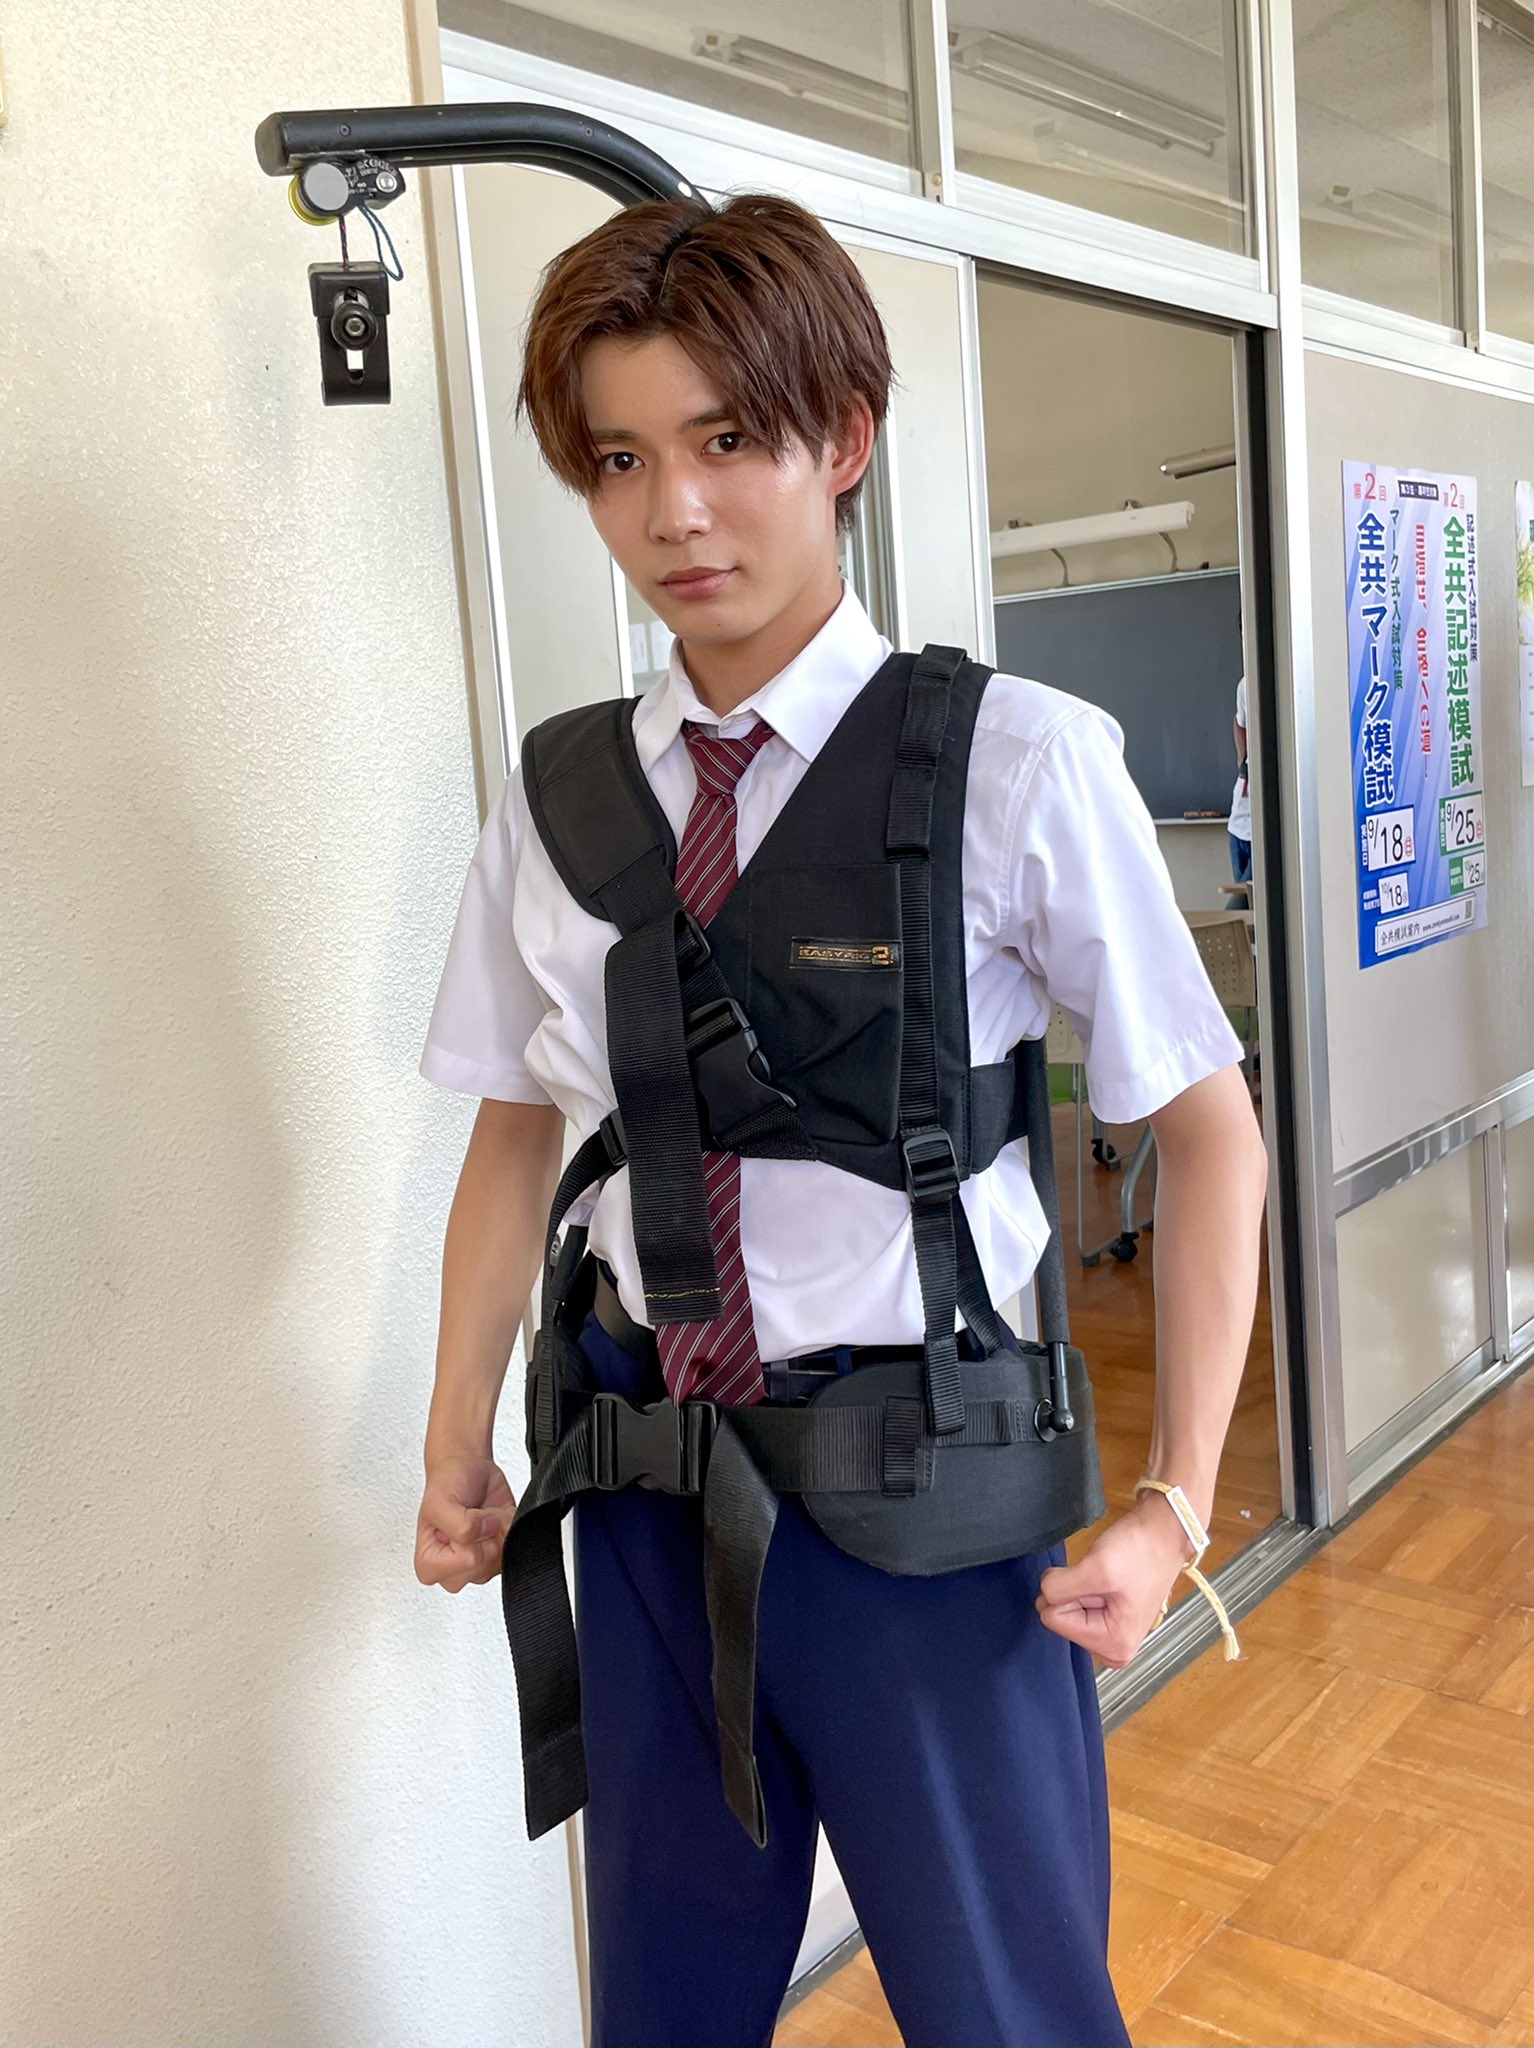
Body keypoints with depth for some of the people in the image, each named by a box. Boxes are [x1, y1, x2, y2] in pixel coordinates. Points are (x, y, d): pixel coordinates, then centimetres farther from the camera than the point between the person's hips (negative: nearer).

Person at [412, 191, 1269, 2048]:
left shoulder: (1022, 764, -14)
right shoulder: (552, 803, -2)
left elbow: (1207, 1129, -7)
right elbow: (516, 1129, 8)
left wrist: (1174, 1501, -9)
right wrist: (459, 1446, 5)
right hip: (644, 1465, 4)